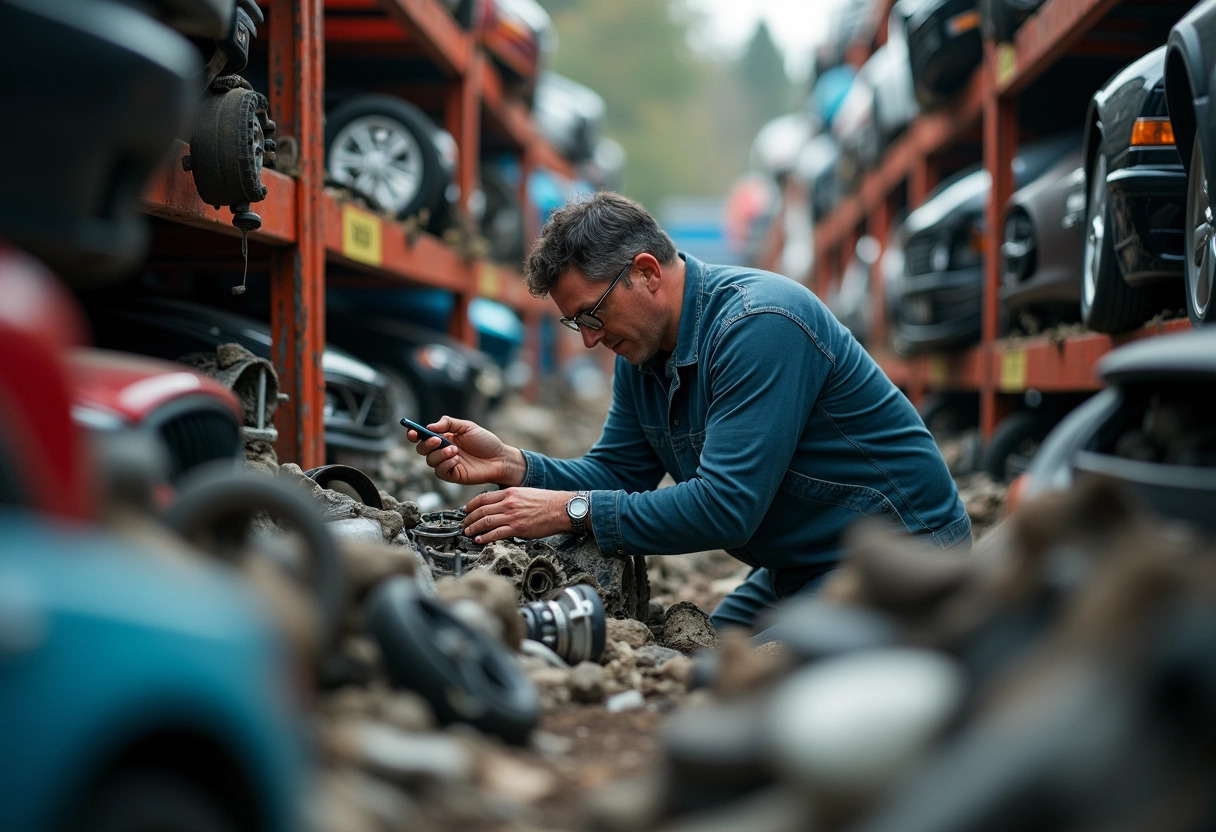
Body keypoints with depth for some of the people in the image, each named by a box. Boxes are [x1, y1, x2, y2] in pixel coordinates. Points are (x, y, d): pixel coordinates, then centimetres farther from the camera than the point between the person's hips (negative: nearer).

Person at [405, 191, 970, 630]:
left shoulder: (759, 326, -27)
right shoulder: (641, 346, 2)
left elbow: (726, 507, -32)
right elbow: (616, 475, 4)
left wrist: (571, 511, -30)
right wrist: (510, 465, -13)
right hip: (800, 564, 9)